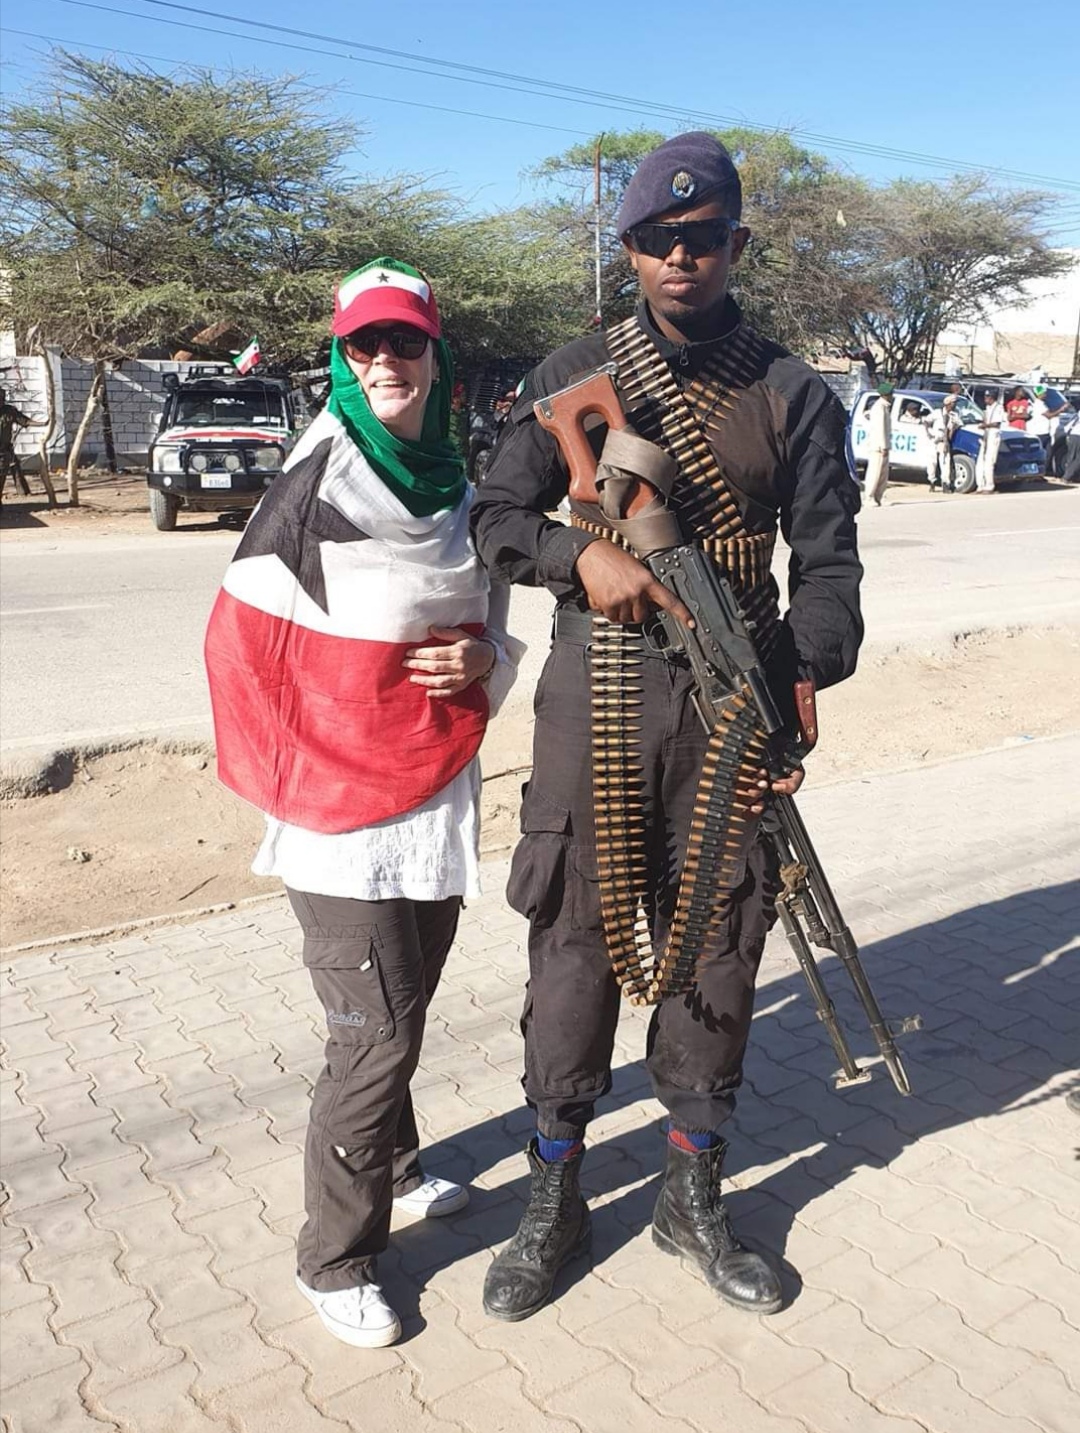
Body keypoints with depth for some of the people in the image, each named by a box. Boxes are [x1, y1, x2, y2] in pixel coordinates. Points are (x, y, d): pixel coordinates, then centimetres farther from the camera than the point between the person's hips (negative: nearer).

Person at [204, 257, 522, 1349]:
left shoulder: (457, 490, 8)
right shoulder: (316, 488, -11)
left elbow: (488, 626, 18)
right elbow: (239, 645, -8)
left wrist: (485, 663, -5)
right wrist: (291, 780, -8)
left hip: (439, 796, 6)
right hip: (343, 811, -6)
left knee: (404, 1005, 19)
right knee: (376, 1033, -3)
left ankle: (392, 1167, 43)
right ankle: (335, 1261, 16)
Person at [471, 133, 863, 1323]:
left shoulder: (793, 395, 6)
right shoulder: (575, 376, 7)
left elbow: (826, 562, 2)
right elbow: (495, 517, 6)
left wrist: (800, 686, -16)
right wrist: (582, 555, -15)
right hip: (594, 700, 0)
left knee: (715, 954, 9)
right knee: (573, 947, 4)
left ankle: (695, 1197, 30)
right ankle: (553, 1202, 24)